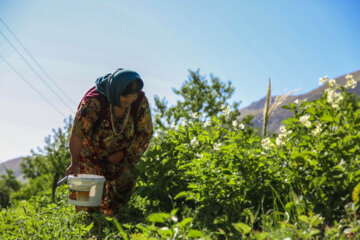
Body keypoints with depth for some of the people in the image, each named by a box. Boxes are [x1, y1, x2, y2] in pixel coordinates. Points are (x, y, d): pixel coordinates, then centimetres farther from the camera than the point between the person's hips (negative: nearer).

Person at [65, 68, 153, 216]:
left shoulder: (141, 102, -19)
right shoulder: (94, 101, -31)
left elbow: (145, 133, -8)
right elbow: (77, 133, -25)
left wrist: (123, 154, -11)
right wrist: (75, 163, -20)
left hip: (121, 153, 3)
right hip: (92, 152, -3)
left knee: (126, 181, -7)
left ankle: (110, 216, 13)